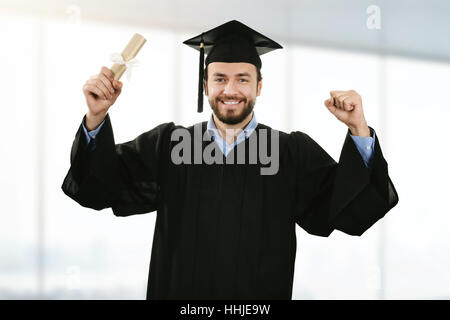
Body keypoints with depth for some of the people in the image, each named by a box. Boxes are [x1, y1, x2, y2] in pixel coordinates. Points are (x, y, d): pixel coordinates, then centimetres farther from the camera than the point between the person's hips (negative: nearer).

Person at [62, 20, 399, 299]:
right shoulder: (166, 144, 1)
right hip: (178, 291, 1)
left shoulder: (295, 153, -3)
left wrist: (358, 130, -21)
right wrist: (96, 117, -18)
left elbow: (354, 211, -10)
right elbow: (100, 186, -4)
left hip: (259, 304, 0)